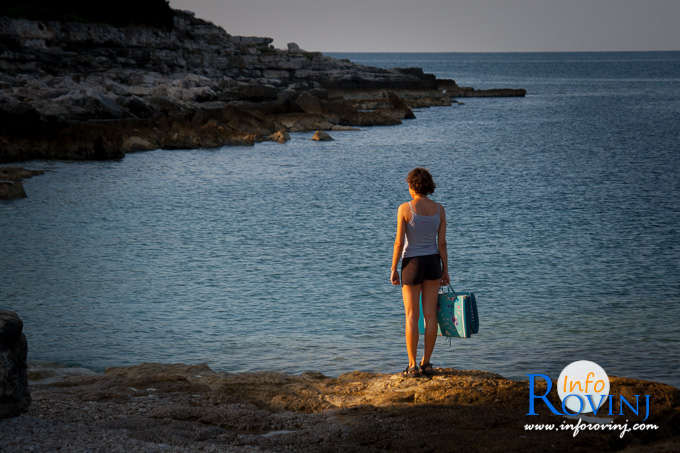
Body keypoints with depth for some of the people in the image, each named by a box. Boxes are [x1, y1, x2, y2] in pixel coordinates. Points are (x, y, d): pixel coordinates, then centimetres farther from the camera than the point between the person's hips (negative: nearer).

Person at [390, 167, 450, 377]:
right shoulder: (439, 209, -2)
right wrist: (445, 271, 6)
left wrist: (393, 270, -5)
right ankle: (426, 363, 9)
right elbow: (442, 243, -1)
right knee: (430, 315, 7)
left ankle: (413, 366, 0)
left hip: (412, 264, -4)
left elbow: (399, 242, -13)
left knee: (411, 316, 1)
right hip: (433, 263, 4)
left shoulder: (405, 208, -13)